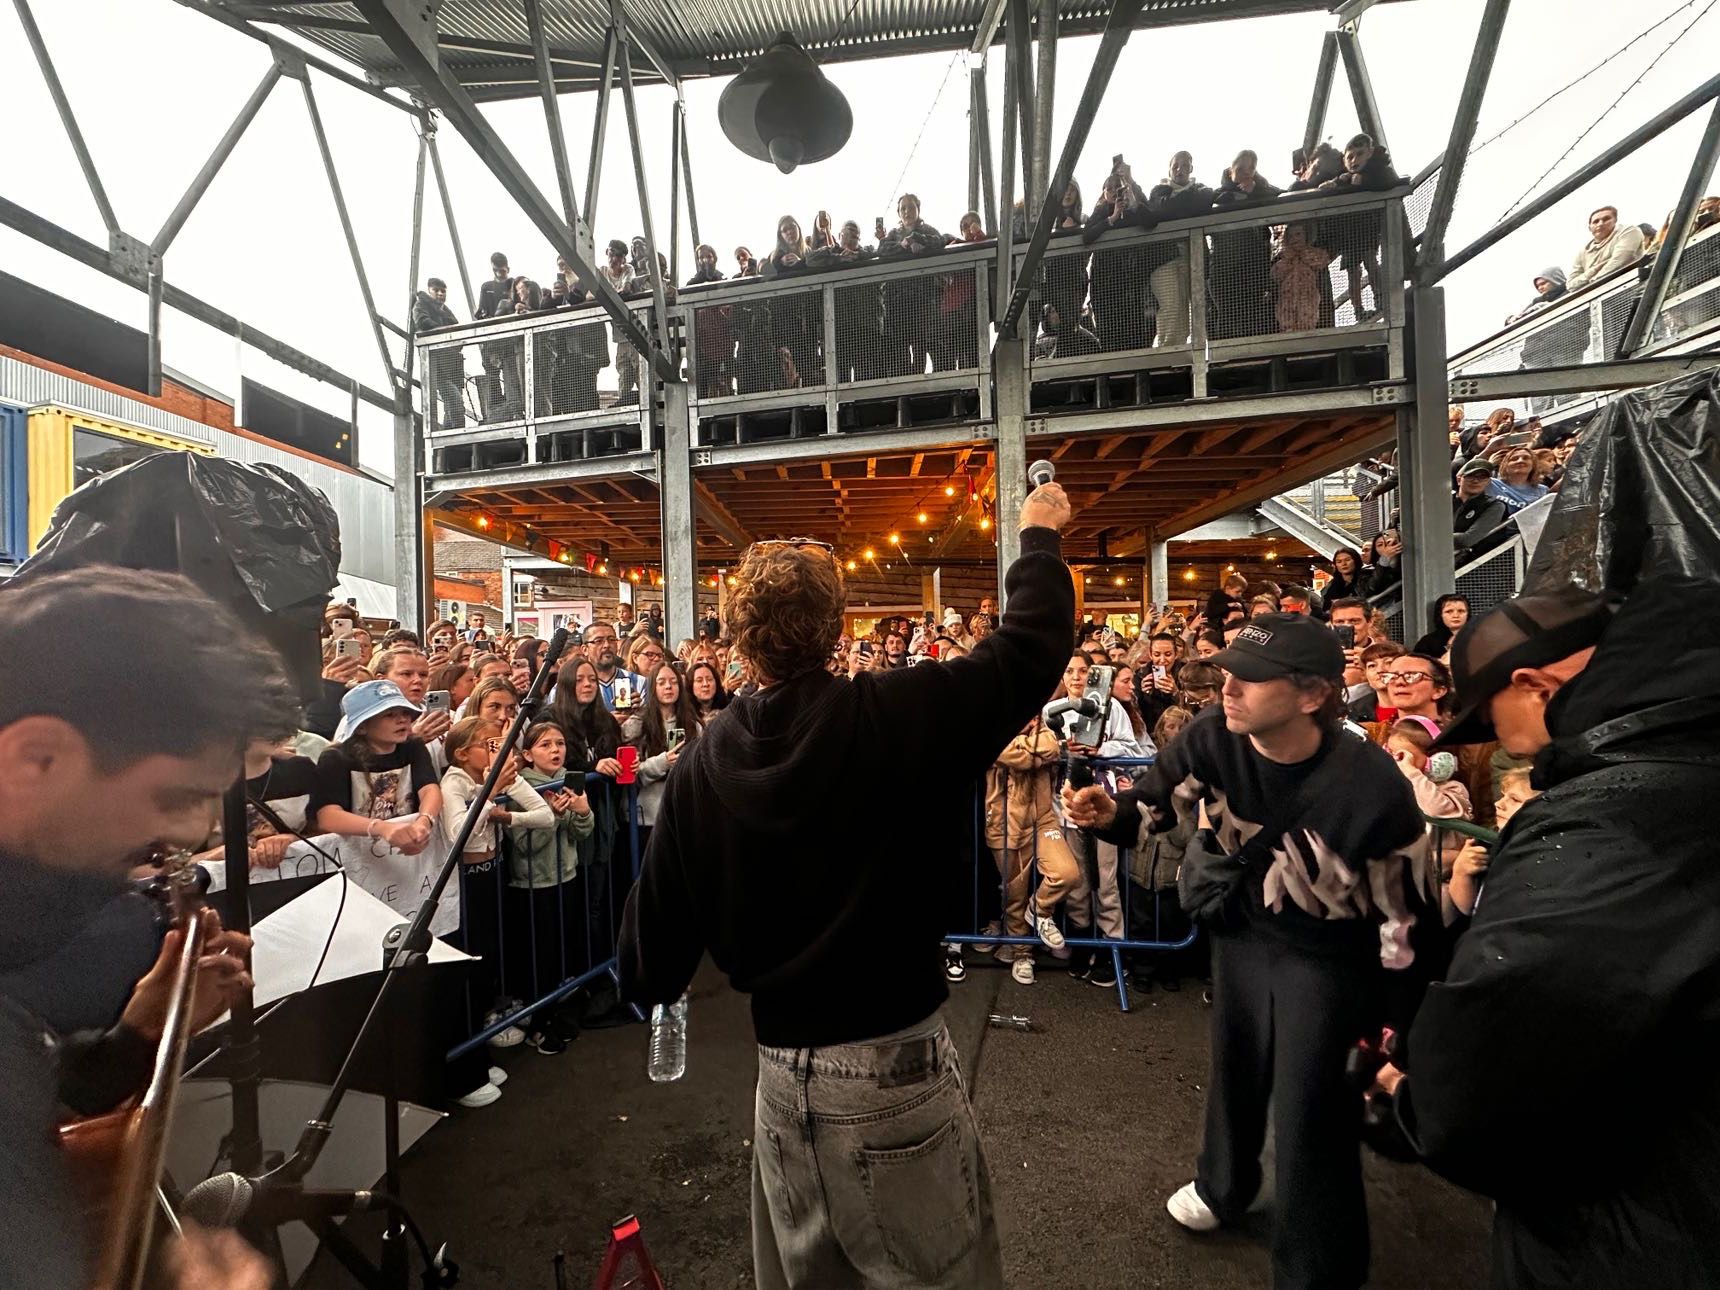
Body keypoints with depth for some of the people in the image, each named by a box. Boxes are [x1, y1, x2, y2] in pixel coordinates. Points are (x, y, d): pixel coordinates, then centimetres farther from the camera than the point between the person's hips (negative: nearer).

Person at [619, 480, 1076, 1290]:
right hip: (896, 1065, -3)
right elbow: (1031, 646, -7)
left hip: (781, 1071, 4)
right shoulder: (899, 714, -19)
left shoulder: (703, 761, -10)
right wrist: (1040, 535, 10)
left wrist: (652, 983, 22)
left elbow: (660, 915, -1)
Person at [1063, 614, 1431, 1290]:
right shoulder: (1212, 737, -23)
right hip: (1243, 926, 4)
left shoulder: (1371, 788, -32)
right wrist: (1109, 813, -31)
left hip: (1328, 952, -4)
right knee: (1234, 1065, 24)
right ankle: (1223, 1186, 54)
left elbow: (1407, 912, -17)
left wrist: (1395, 1020, -7)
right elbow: (1154, 801, -8)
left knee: (1309, 1107, 8)